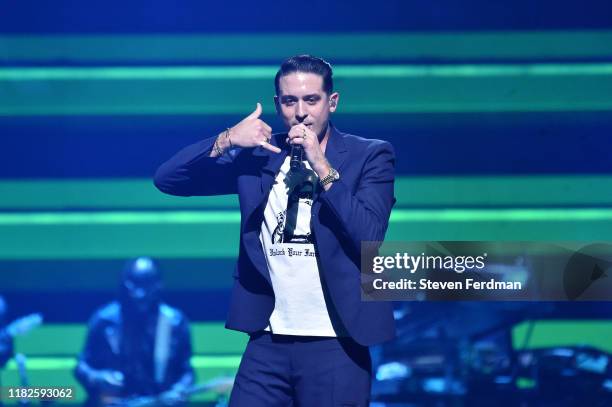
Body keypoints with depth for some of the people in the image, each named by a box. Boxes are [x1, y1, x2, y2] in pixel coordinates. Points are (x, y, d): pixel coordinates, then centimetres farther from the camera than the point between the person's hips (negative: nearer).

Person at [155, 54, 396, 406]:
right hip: (268, 341, 3)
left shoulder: (369, 156, -1)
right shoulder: (257, 154, 7)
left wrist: (322, 166, -17)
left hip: (335, 344, -2)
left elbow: (369, 236, -15)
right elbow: (167, 179, 2)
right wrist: (225, 141, -12)